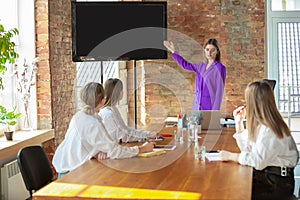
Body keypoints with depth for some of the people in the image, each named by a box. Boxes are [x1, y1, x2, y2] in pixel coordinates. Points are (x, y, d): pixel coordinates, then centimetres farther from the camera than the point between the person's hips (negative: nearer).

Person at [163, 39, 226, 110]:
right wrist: (173, 52, 31)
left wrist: (215, 112, -15)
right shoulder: (201, 66, 11)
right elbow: (185, 65, 27)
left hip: (210, 107, -6)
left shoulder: (220, 68, -8)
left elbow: (219, 91, -11)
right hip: (198, 107, 6)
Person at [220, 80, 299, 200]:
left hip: (278, 183, -8)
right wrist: (238, 121, 13)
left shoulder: (269, 129, -23)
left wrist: (230, 156, -19)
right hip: (264, 174, 8)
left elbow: (258, 161, -29)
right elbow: (247, 148, 16)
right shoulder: (259, 123, 8)